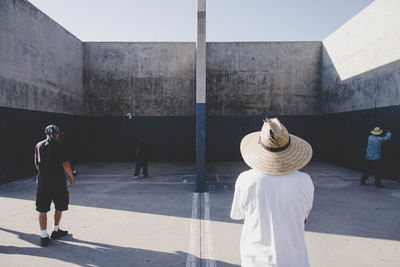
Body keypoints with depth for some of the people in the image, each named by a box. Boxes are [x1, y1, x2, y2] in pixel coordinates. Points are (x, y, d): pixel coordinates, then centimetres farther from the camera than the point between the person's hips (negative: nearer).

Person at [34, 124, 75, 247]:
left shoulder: (39, 145, 8)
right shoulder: (59, 144, -6)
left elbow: (37, 164, 14)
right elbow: (65, 163, -10)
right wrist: (71, 176, 0)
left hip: (42, 182, 4)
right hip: (58, 182, -3)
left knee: (42, 210, 6)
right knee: (59, 207, 16)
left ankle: (44, 236, 4)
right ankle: (55, 231, 27)